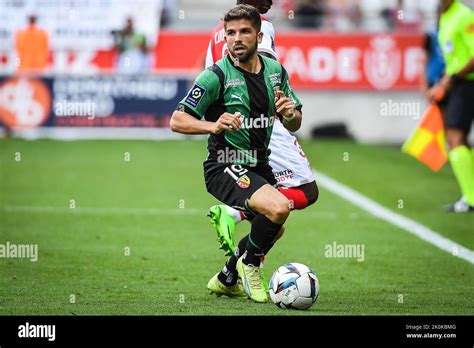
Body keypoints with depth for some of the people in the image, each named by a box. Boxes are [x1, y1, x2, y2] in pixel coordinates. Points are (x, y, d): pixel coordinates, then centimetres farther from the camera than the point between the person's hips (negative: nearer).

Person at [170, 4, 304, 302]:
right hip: (225, 166, -8)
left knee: (273, 229, 23)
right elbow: (177, 121, -16)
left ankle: (226, 279, 42)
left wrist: (290, 114, -12)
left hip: (259, 165, 8)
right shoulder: (216, 76, -15)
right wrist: (213, 125, -33)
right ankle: (249, 262, -2)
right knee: (278, 208, -29)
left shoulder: (275, 70, 4)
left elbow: (294, 126, 12)